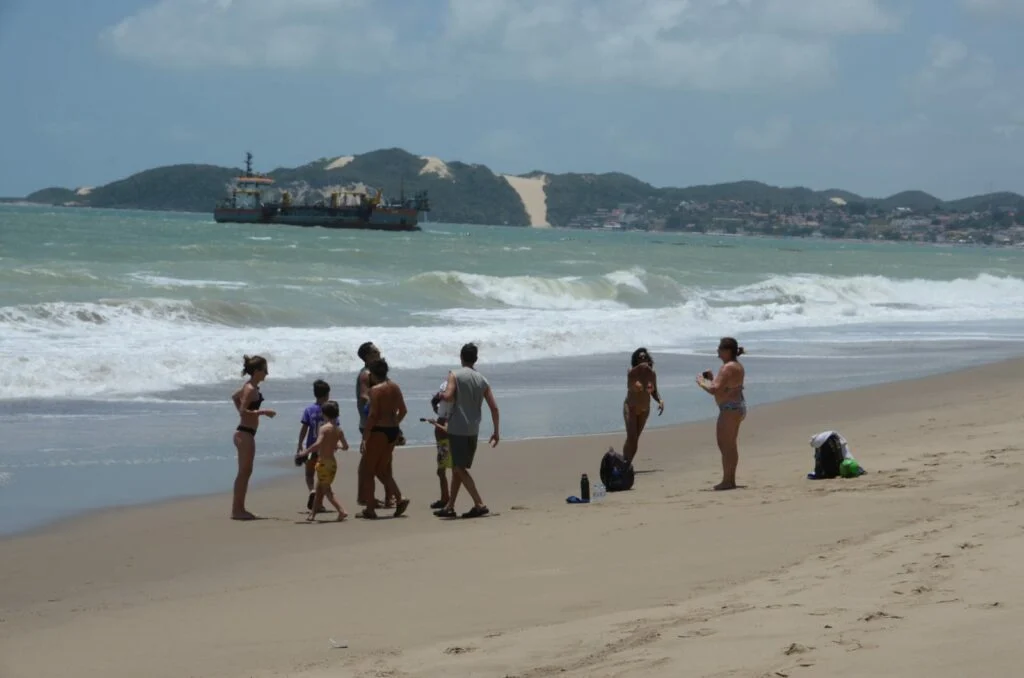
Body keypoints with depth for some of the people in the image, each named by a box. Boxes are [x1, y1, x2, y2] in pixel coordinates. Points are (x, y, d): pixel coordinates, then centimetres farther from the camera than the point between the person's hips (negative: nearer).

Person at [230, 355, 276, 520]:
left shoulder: (251, 387, 12)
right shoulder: (250, 389, -18)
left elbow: (235, 397, 28)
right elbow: (243, 411, -25)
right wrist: (263, 412, -23)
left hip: (246, 433, 10)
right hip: (245, 433, -10)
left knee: (246, 472, 13)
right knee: (243, 472, -6)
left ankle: (239, 509, 18)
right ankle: (237, 510, -3)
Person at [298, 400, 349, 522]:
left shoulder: (324, 428, -14)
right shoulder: (339, 430, 6)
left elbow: (318, 443, -28)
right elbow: (345, 446, 11)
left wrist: (305, 452, -18)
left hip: (323, 461, -7)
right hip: (333, 461, 7)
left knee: (326, 490, -1)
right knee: (319, 489, 17)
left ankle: (341, 510, -16)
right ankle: (313, 513, 22)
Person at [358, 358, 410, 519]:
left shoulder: (375, 389, -13)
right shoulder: (395, 387, 9)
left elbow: (373, 414, -18)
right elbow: (403, 410, 14)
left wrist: (365, 437, -15)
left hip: (379, 431, -8)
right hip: (393, 431, 8)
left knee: (367, 470, 4)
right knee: (381, 469, 19)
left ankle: (370, 508, 4)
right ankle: (399, 498, 3)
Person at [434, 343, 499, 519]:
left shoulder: (454, 375, -6)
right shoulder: (482, 380, 8)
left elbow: (448, 397, -21)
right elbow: (494, 408, 6)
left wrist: (440, 396, 2)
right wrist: (496, 432, 13)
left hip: (457, 429, -6)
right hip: (473, 430, 6)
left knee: (459, 468, -4)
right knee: (458, 468, 16)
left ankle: (480, 504, -15)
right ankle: (450, 507, 20)